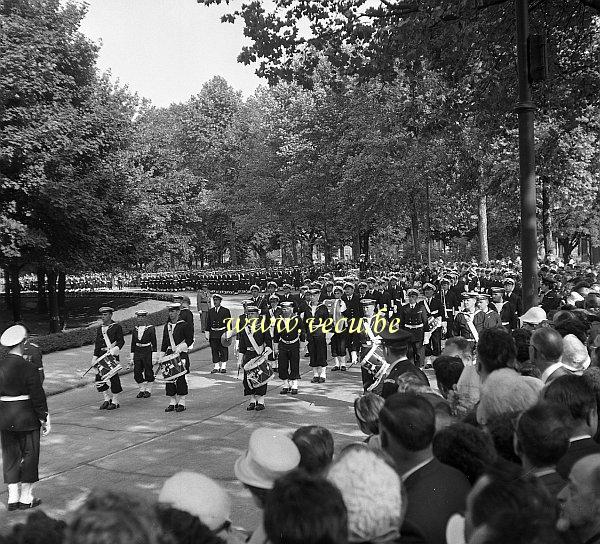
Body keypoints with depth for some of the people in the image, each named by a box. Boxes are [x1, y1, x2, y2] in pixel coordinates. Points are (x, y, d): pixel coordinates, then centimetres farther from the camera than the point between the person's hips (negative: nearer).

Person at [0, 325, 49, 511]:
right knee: (29, 455, 8)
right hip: (26, 416, -5)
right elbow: (38, 397, -14)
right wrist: (44, 420, -4)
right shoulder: (28, 369, -17)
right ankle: (26, 498, 15)